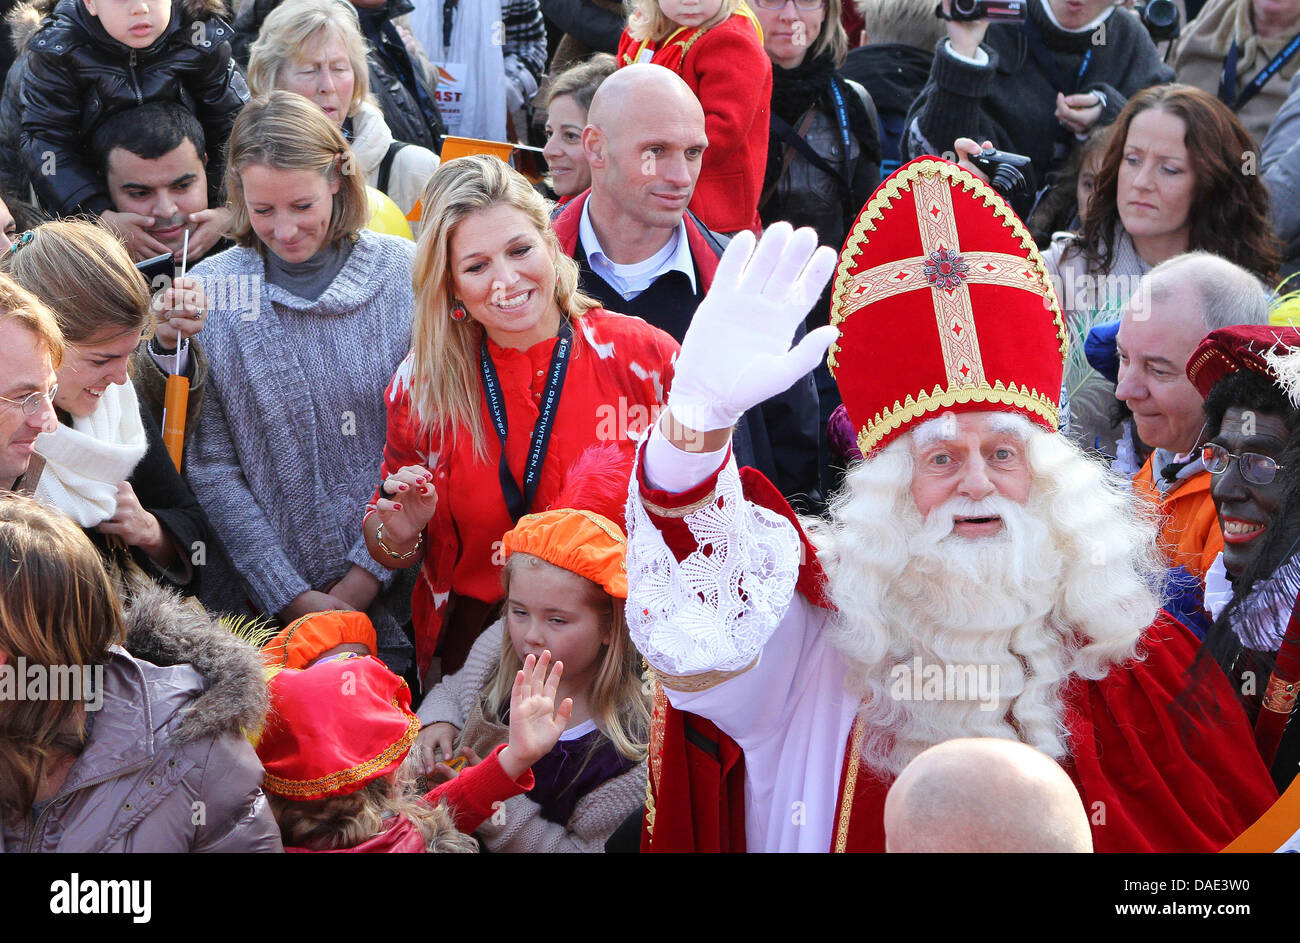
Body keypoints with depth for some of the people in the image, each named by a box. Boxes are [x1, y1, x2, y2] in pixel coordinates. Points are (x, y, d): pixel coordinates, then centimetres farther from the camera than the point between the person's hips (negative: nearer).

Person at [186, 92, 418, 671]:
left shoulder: (406, 274, -2)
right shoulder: (205, 292, -2)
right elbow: (211, 467, -4)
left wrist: (366, 577, -10)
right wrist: (292, 596, -11)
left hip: (395, 597, 0)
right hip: (267, 609, 0)